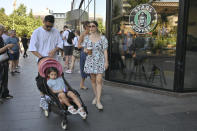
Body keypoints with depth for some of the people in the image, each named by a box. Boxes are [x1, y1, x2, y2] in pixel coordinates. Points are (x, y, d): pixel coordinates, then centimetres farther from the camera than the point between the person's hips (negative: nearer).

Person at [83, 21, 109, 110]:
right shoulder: (87, 37, 6)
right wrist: (86, 51, -9)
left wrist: (106, 62, -6)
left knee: (99, 80, -9)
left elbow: (105, 50, -2)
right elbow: (85, 49, 15)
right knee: (93, 80, 11)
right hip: (90, 60, 3)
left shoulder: (102, 38, -3)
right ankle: (96, 96, 29)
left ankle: (98, 101, -5)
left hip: (99, 61, -3)